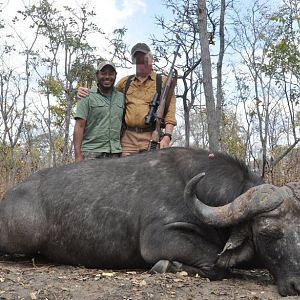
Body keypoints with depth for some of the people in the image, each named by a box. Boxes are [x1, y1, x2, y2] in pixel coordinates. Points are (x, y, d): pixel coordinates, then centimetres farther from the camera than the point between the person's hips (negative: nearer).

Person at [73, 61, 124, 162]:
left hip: (115, 154, 3)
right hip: (91, 153, -3)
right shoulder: (88, 97, 4)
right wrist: (78, 155, -12)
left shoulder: (122, 98, 16)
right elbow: (79, 126, -2)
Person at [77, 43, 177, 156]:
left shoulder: (163, 82, 9)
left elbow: (169, 112, 1)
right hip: (128, 138, 3)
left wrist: (167, 136, -11)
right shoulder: (125, 82, 19)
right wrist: (88, 92, 15)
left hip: (151, 137, -3)